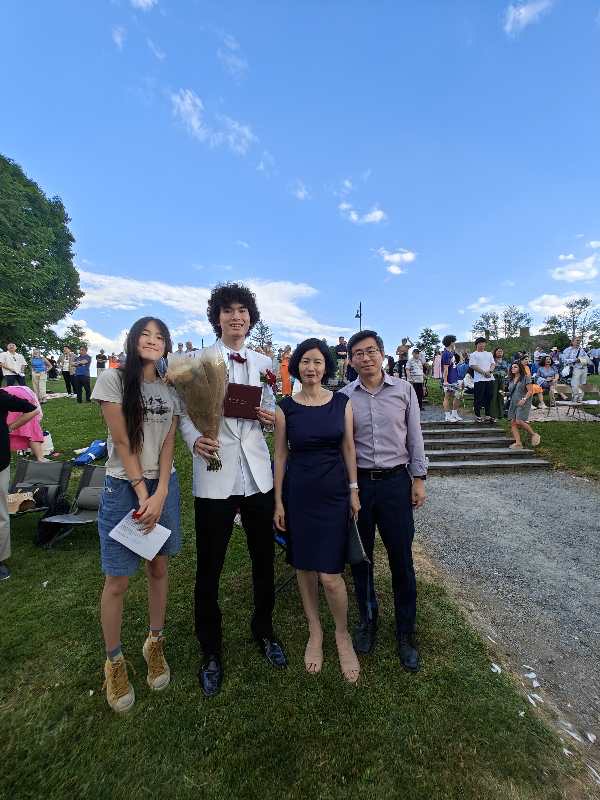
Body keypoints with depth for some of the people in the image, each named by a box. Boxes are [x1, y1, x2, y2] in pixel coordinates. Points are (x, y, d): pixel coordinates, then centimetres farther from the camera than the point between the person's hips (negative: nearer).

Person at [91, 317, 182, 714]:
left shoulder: (171, 391, 6)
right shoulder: (113, 378, -6)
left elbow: (168, 445, 1)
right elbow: (122, 442, -11)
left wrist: (159, 494, -9)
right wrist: (141, 492, -12)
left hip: (164, 486, 4)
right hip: (123, 487, -3)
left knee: (159, 567, 15)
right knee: (118, 580, 5)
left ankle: (155, 643, 36)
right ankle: (114, 660, 29)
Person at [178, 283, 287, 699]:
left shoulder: (264, 363, 9)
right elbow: (186, 414, -3)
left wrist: (270, 418, -7)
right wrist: (195, 440, -23)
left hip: (258, 473, 3)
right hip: (215, 475, -3)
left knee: (264, 559, 17)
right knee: (209, 567, 10)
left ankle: (264, 629, 45)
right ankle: (211, 651, 36)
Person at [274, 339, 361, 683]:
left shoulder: (342, 402, -1)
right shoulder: (285, 407, -2)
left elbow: (348, 448, 4)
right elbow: (281, 454, 1)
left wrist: (354, 491, 4)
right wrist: (278, 501, 1)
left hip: (334, 493, -1)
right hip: (298, 493, 1)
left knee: (330, 574, -1)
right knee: (304, 567, 14)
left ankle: (343, 635, 29)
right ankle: (315, 631, 39)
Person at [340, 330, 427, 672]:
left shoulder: (404, 390, -1)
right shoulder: (343, 397, -1)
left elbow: (415, 438, 3)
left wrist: (419, 479, 2)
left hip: (396, 482, 0)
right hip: (357, 483, 1)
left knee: (402, 559, 8)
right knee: (360, 557, 14)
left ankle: (406, 634, 30)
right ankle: (368, 621, 38)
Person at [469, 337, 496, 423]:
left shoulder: (489, 354, 20)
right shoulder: (473, 355, 3)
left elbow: (493, 364, 14)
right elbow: (473, 366, -8)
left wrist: (489, 371, -8)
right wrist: (484, 372, -15)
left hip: (490, 378, 5)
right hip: (479, 379, -5)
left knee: (489, 397, 7)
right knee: (479, 398, -2)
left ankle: (488, 415, 15)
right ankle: (477, 416, 5)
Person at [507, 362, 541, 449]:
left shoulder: (526, 378, -4)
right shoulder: (511, 379, 15)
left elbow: (530, 391, -8)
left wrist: (524, 399, -20)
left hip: (523, 403, -7)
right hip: (513, 403, 7)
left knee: (519, 421, -17)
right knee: (513, 422, -1)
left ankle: (534, 435, 7)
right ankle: (518, 443, 0)